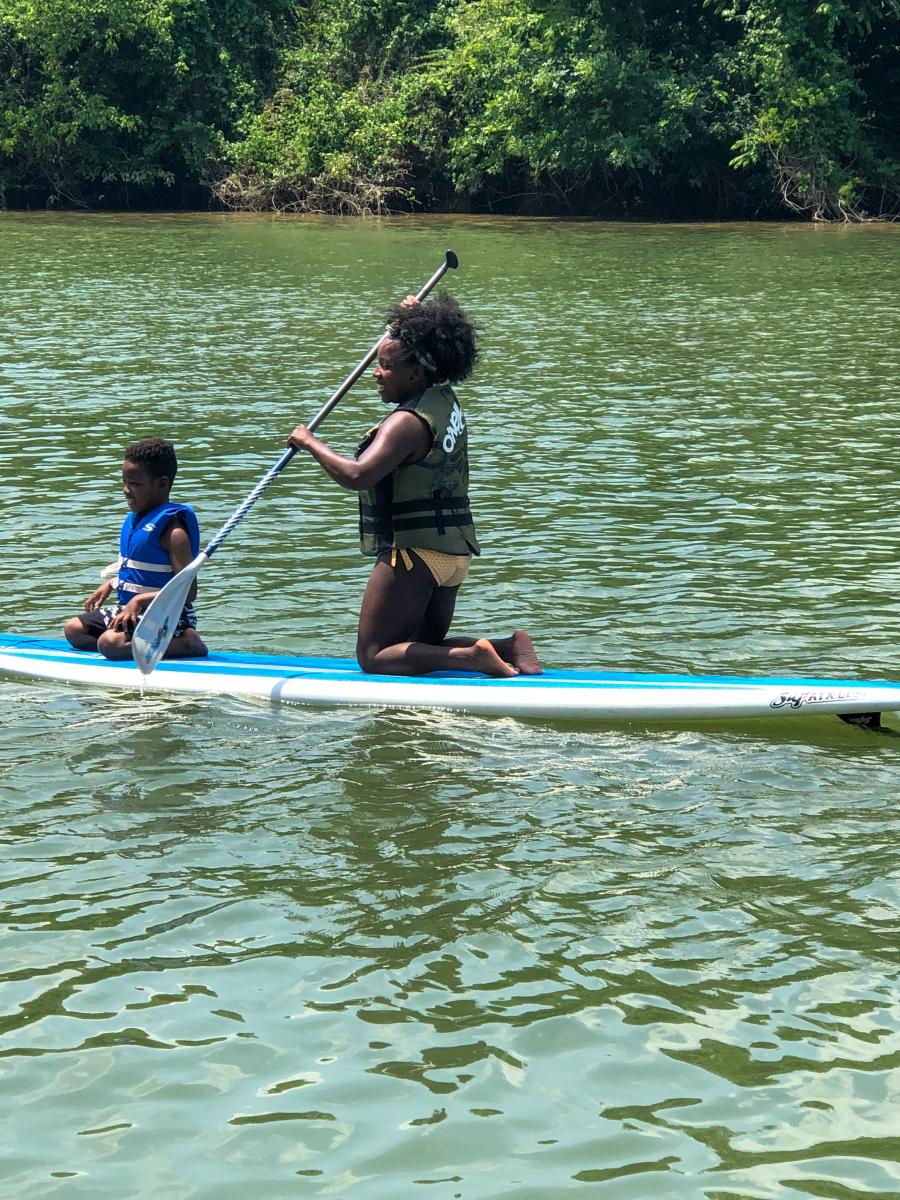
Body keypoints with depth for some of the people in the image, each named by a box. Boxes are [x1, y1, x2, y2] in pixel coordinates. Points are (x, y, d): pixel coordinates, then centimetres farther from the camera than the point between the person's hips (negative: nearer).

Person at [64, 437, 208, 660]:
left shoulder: (172, 530, -21)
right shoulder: (135, 519, 8)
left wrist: (140, 600, -29)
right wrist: (110, 585, 14)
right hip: (130, 609, 10)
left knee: (109, 642, -30)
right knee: (73, 629, 9)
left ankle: (186, 644, -17)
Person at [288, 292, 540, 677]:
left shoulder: (407, 422, -19)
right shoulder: (445, 400, 9)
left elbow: (357, 476, -32)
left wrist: (311, 443, -19)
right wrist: (414, 320, 31)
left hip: (413, 552, -9)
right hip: (454, 553, 9)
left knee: (374, 656, -2)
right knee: (428, 648, 21)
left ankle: (471, 657, -19)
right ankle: (508, 646, 0)